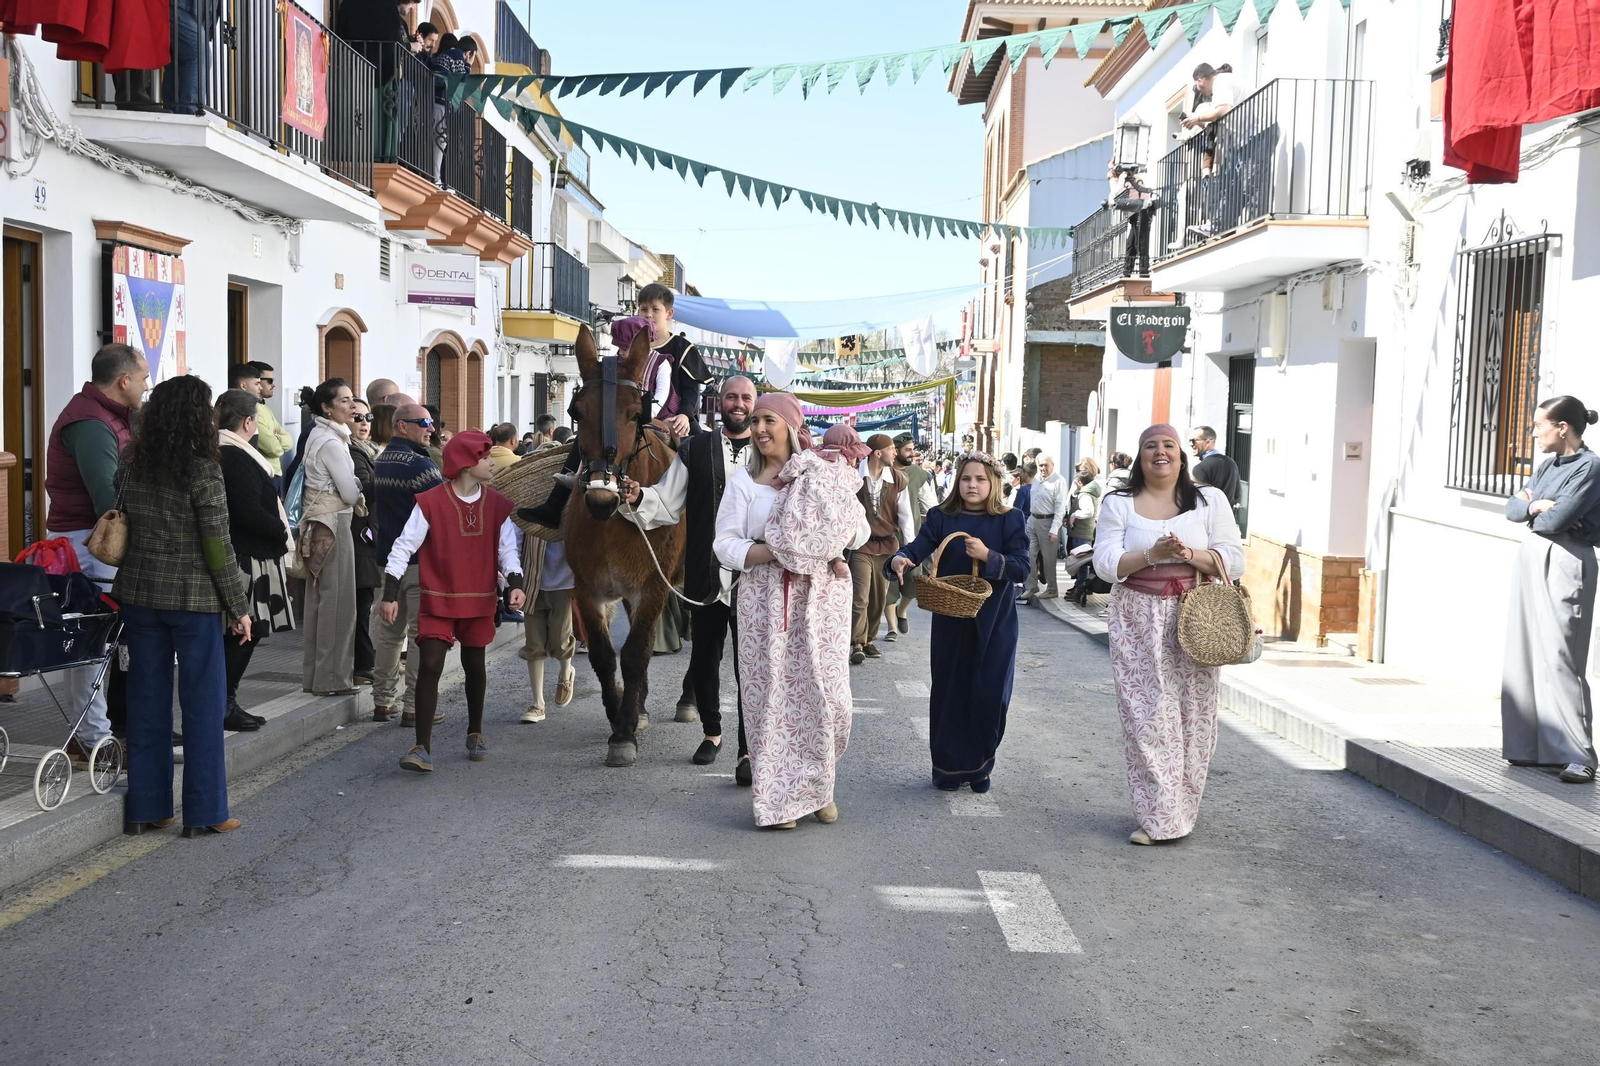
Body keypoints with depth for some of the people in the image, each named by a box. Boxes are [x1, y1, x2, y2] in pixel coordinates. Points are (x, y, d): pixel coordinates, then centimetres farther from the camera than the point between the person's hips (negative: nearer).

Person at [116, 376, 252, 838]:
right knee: (203, 704, 3)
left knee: (146, 701, 12)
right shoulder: (202, 470, -14)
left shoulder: (130, 462, 4)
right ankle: (203, 812, 8)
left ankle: (145, 807, 18)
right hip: (194, 597, -6)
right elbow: (217, 546, -12)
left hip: (138, 593, 6)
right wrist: (238, 608, -5)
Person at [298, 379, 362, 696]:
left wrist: (353, 486, 4)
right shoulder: (331, 442, -16)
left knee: (319, 599, 13)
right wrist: (360, 491, 4)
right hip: (334, 523, -10)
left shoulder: (318, 436, 14)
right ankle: (333, 678, 1)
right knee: (337, 600, -4)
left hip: (318, 522, 10)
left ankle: (315, 674, 20)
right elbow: (350, 494, -15)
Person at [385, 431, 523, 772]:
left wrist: (515, 583, -12)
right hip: (438, 600, -3)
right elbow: (405, 546, -8)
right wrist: (390, 594, -12)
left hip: (479, 602, 3)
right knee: (429, 666, -11)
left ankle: (475, 734, 35)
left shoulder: (497, 505, 1)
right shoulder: (431, 502, -11)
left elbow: (507, 549, 5)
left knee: (474, 665, 14)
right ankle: (423, 749, -8)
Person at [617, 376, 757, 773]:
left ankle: (748, 751, 5)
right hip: (707, 576, 2)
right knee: (703, 661, 14)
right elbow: (667, 505, 5)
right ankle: (712, 732, 35)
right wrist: (638, 499, -13)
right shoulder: (695, 450, 6)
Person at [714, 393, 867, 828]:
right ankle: (777, 798, 9)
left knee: (827, 693, -2)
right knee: (771, 694, -2)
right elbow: (725, 543, 0)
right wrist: (774, 552, -16)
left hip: (823, 593, 1)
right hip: (767, 599, 0)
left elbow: (860, 528, 7)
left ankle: (816, 786, 19)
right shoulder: (743, 481, 8)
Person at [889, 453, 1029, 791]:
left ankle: (980, 766, 21)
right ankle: (948, 767, 19)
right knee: (949, 692, 4)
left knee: (989, 696, 1)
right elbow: (917, 548, -11)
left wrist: (988, 556, -24)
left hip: (994, 623, -1)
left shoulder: (1010, 519, -1)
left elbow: (1021, 567, -8)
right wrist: (900, 560, -33)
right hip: (950, 622, 1)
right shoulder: (941, 518, 1)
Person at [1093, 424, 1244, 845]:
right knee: (1146, 715, -5)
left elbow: (1234, 559, 1)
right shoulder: (1119, 504, 8)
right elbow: (1105, 563, -2)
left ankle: (1180, 810, 13)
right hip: (1138, 623, 0)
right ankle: (1156, 817, 1)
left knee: (1192, 715, -1)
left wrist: (1190, 554, -16)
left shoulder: (1210, 501, 8)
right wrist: (1152, 554, -17)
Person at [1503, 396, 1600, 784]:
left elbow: (1557, 519, -19)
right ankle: (1533, 747, 14)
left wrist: (1532, 509, 1)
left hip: (1565, 564, -8)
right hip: (1532, 559, 8)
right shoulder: (1549, 465, 14)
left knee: (1558, 658, -12)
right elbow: (1513, 507, 11)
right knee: (1525, 655, 7)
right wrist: (1535, 505, -9)